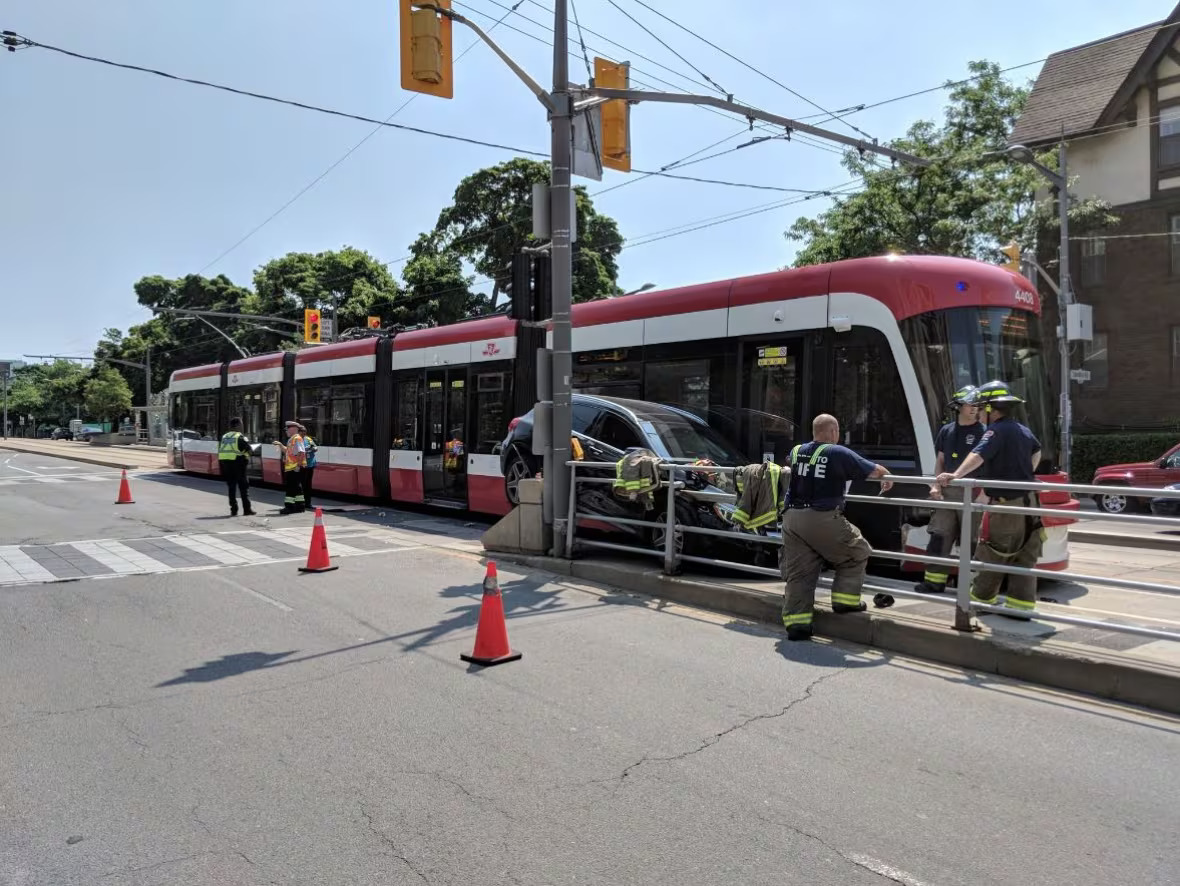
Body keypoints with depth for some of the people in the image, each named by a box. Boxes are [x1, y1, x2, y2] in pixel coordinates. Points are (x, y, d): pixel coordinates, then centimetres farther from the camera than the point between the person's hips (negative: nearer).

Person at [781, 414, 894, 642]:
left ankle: (796, 622, 7)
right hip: (822, 518, -5)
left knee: (798, 573, 9)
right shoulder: (839, 453, -3)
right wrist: (888, 480, 27)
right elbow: (875, 470, 5)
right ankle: (845, 600, 15)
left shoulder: (797, 451, 12)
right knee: (856, 554, 17)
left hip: (792, 518, 5)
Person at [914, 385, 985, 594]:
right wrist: (935, 485, 5)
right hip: (948, 491, 4)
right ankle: (934, 580, 8)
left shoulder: (982, 432, -1)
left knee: (971, 540, -2)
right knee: (939, 537, 2)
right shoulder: (947, 431, 13)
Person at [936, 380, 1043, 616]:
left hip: (1006, 504, -8)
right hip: (1028, 501, 9)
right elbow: (1037, 451, 37)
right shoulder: (1023, 430, 14)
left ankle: (982, 597, 17)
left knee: (991, 555, 5)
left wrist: (956, 475, -46)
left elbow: (979, 455, -34)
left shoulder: (997, 431, -15)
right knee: (1024, 557, 8)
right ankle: (1022, 604, 10)